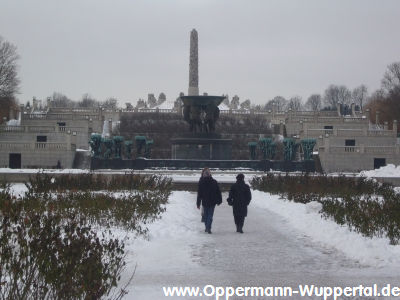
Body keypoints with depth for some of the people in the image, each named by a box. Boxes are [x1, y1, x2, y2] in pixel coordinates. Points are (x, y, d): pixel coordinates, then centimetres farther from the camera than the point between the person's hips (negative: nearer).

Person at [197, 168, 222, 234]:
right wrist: (219, 201, 10)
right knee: (210, 215, 3)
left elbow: (199, 194, -2)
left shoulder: (201, 182, -6)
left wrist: (198, 203, 3)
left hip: (204, 202, 0)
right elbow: (218, 192, 1)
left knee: (206, 215, 14)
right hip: (212, 202, 0)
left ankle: (207, 228, 19)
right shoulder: (214, 182, -4)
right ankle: (208, 228, -9)